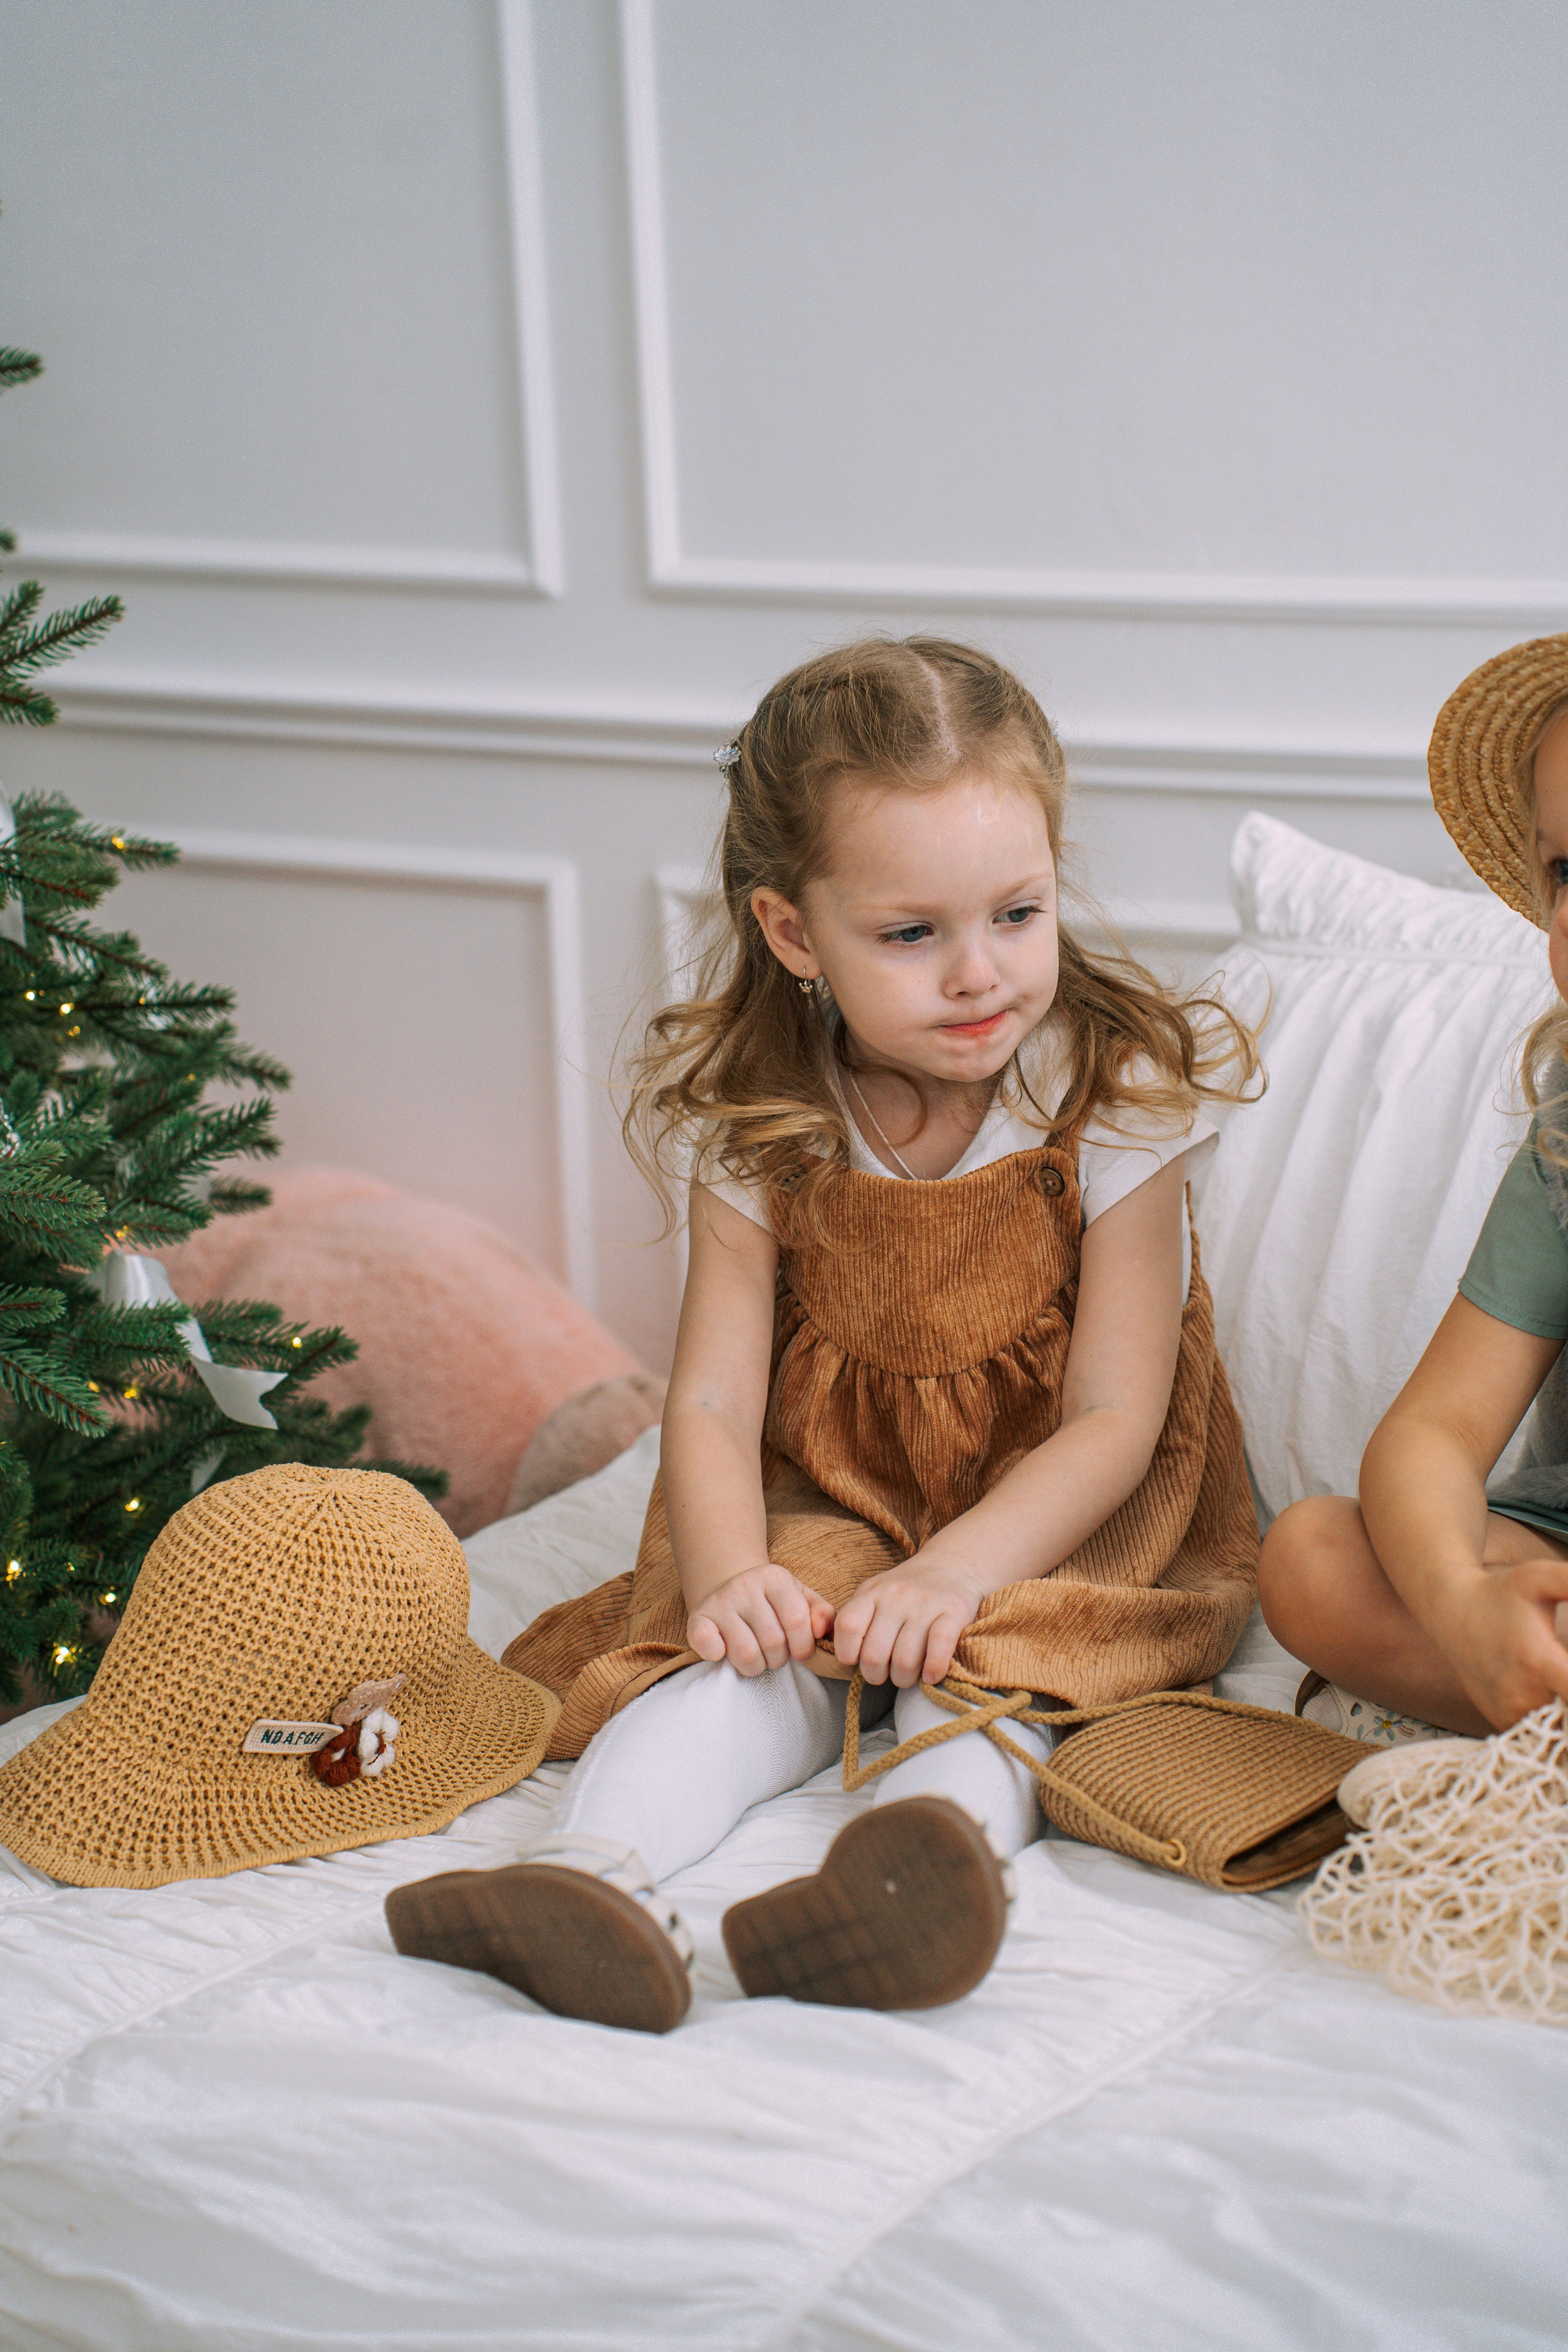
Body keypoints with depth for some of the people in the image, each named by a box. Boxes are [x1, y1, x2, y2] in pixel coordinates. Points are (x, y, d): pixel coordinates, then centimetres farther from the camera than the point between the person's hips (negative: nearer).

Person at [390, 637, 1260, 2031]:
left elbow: (1113, 1421, -16)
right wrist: (727, 1573, -31)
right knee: (752, 1652, -27)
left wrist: (952, 1572, -31)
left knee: (980, 1651, -32)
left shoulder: (1116, 1099, -13)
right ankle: (595, 1875, -50)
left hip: (1060, 1515, -2)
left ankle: (913, 1873, -60)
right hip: (832, 1504, 2)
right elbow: (713, 1399, -10)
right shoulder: (754, 1127, -7)